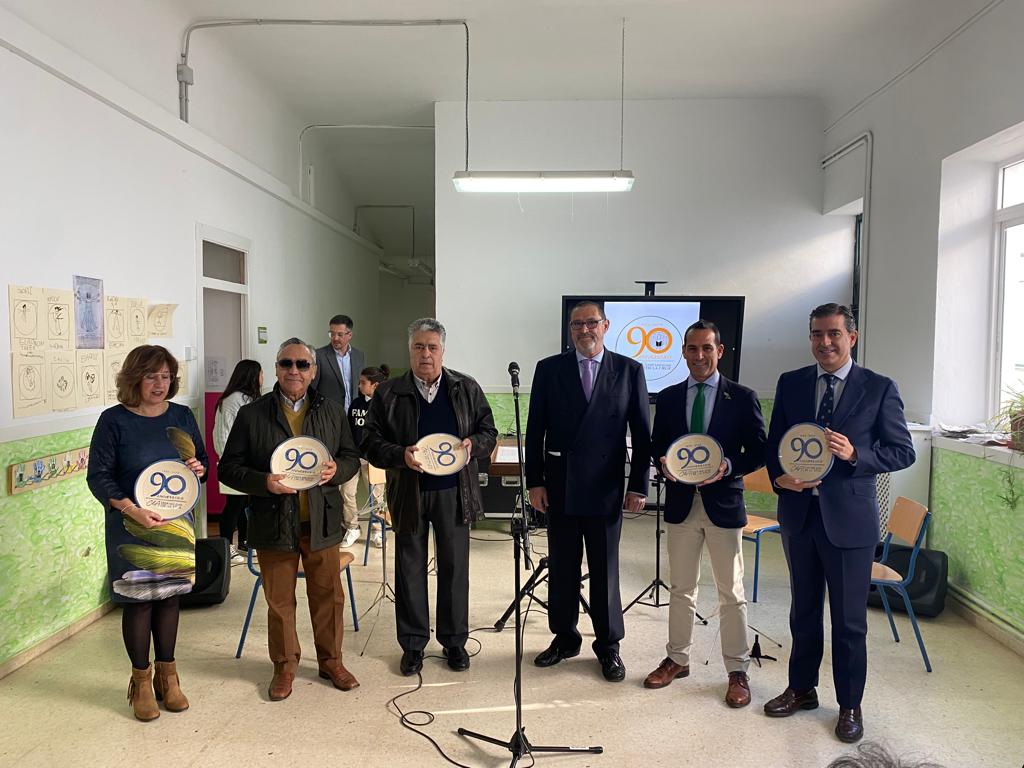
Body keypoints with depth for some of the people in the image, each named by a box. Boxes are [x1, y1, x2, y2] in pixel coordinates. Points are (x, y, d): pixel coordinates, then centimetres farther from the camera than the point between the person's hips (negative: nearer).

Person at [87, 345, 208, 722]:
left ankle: (167, 675, 24)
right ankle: (141, 682, 19)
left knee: (170, 595, 10)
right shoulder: (114, 420, -7)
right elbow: (98, 476, -9)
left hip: (176, 522, 4)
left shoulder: (182, 416, 4)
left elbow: (203, 461, 12)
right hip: (132, 525, -3)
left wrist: (199, 468, -12)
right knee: (138, 599, 3)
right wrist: (133, 510, -22)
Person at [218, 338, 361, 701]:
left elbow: (351, 457, 10)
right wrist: (264, 482, -20)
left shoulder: (332, 411, 6)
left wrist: (336, 470, -13)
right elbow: (228, 468, -3)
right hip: (274, 525, -2)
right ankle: (285, 666, 30)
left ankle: (331, 660, 31)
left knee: (328, 596, 12)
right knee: (279, 601, 11)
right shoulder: (251, 414, -2)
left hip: (322, 523, 2)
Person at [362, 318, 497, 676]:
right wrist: (401, 456, -20)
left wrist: (473, 444, -15)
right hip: (408, 494, 0)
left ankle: (454, 640, 25)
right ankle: (413, 644, 24)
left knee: (455, 567, 9)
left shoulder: (467, 388, 3)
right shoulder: (388, 394, -1)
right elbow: (371, 443, -1)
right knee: (410, 569, 9)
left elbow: (488, 432, 7)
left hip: (454, 492, 1)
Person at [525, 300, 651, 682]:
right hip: (559, 485, 1)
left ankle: (608, 645, 24)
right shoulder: (549, 369, 2)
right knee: (561, 567, 12)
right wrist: (534, 481, -2)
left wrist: (639, 486, -2)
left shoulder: (629, 370, 1)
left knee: (605, 570, 8)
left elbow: (641, 433, 1)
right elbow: (535, 430, 2)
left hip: (605, 488, -1)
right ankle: (564, 637, 29)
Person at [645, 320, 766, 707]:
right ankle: (678, 659, 30)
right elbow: (657, 443, 11)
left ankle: (737, 671, 19)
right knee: (681, 588, 15)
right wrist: (665, 463, -11)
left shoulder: (743, 397, -3)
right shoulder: (669, 397, 6)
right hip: (681, 504, 3)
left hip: (723, 504, -3)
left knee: (731, 592, 6)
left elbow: (759, 451, -3)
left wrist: (728, 467, -20)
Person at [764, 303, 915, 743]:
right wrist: (779, 477, -11)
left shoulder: (879, 388, -5)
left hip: (849, 517, -3)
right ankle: (801, 689, 36)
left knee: (849, 620, 8)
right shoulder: (790, 383, 4)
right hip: (798, 513, 3)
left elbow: (903, 451, -4)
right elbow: (774, 442, 8)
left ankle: (850, 705, 28)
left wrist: (855, 454, -21)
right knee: (804, 611, 18)